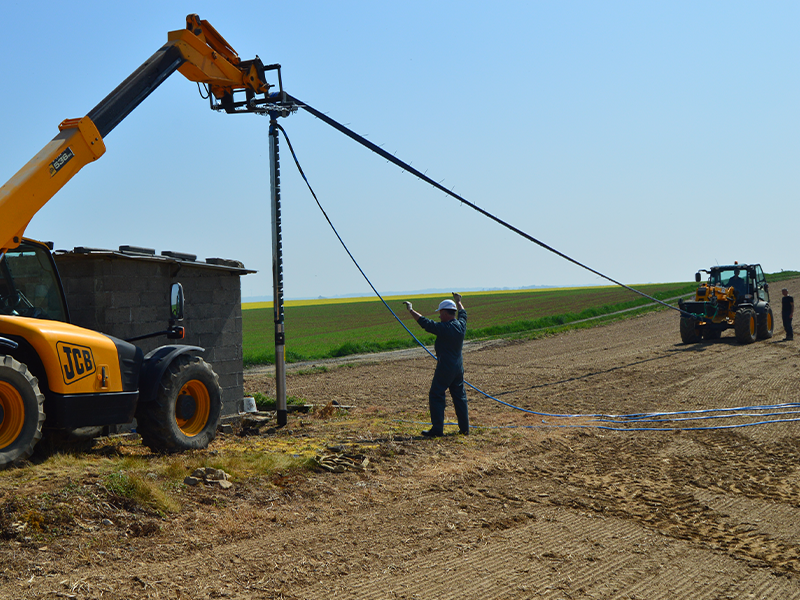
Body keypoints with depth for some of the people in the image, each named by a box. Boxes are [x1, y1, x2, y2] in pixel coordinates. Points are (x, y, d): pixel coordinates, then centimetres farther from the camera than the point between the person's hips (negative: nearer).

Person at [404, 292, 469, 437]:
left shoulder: (443, 328, -18)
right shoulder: (461, 325, 3)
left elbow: (424, 322, -15)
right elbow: (462, 313, 25)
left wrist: (411, 310, -4)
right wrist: (458, 301, 43)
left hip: (445, 368, -8)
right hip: (458, 367, 8)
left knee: (436, 396, 0)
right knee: (460, 396, 14)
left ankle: (437, 429, -3)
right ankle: (464, 428, 16)